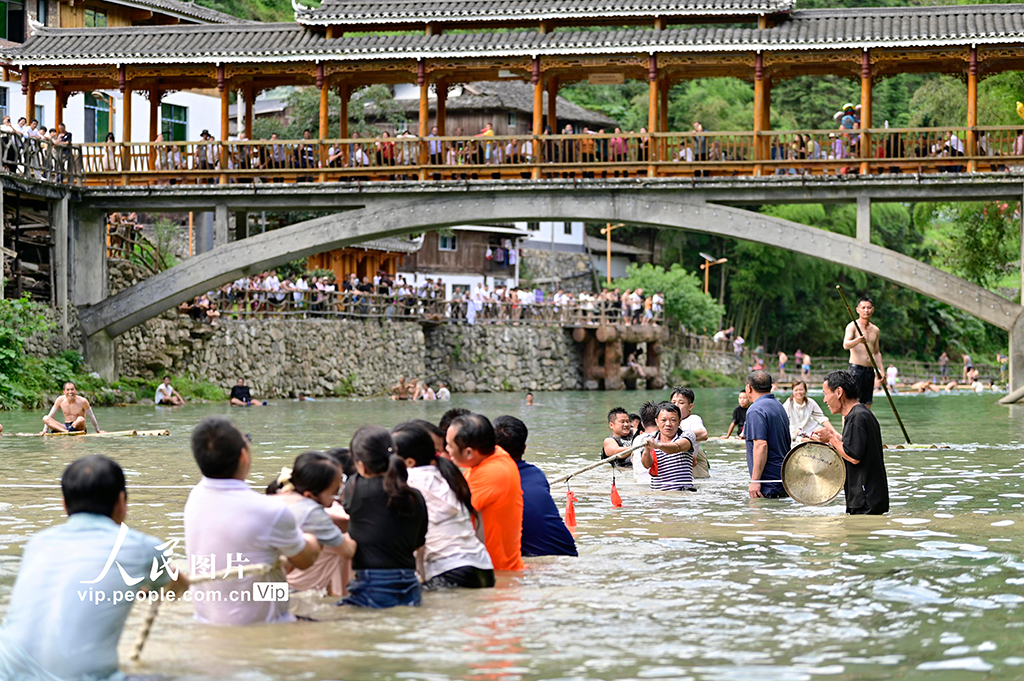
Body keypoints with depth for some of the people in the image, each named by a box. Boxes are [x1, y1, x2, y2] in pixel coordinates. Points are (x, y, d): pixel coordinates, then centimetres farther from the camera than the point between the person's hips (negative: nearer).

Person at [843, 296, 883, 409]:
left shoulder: (875, 330, 16)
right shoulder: (852, 326, -4)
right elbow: (845, 345, -19)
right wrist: (857, 340, -39)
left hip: (870, 371, 6)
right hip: (856, 369, -6)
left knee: (867, 405, 4)